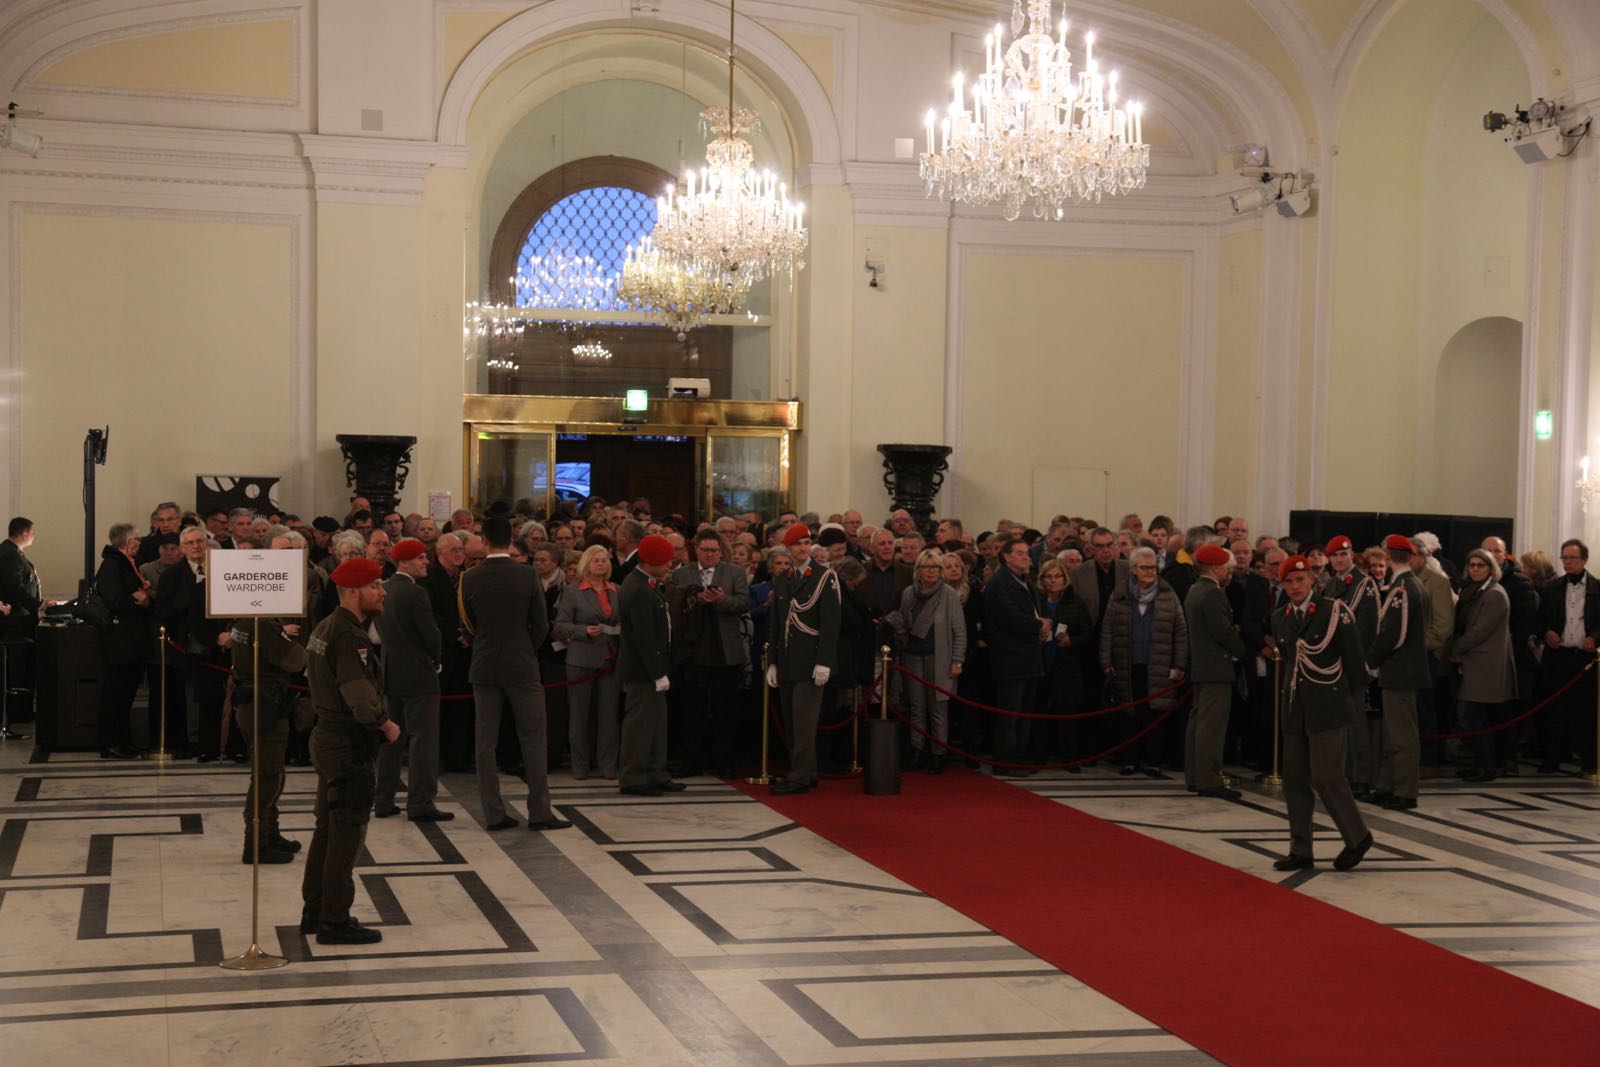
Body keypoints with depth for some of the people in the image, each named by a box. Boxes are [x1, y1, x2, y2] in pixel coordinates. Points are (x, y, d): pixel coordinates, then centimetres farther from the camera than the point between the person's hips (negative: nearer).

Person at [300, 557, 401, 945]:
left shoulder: (324, 628, 12)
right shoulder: (349, 636, -20)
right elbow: (361, 698, -29)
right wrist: (386, 724, -10)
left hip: (327, 736, 10)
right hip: (349, 746, -10)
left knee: (327, 829, 18)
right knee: (346, 833, -3)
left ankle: (315, 912, 27)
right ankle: (335, 921, 3)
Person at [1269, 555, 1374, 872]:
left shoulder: (1334, 612, -8)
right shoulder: (1280, 618, 9)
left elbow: (1354, 659, -4)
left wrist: (1353, 701, -1)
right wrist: (1285, 697, 14)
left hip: (1327, 708, -6)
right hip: (1294, 711, 6)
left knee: (1326, 776, -10)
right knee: (1294, 780, 6)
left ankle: (1357, 837, 9)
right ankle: (1300, 851, 13)